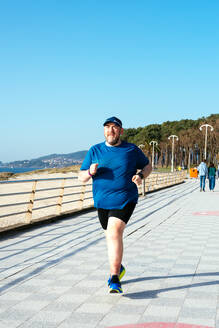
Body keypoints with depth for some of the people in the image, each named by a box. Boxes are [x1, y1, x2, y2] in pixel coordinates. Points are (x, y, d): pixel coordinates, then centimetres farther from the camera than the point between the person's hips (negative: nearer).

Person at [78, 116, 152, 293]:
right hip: (102, 201, 4)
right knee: (112, 236, 17)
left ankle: (114, 278, -20)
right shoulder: (95, 151, 5)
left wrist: (140, 176, -8)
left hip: (125, 200, -3)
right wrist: (90, 172, -17)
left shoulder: (132, 150, 2)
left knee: (114, 233, -22)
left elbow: (148, 166, 15)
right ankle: (118, 267, 43)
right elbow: (81, 177, 7)